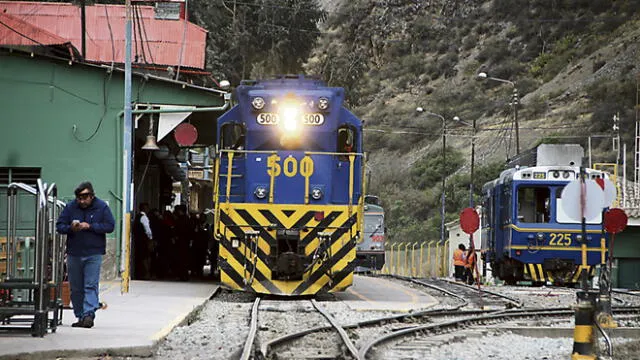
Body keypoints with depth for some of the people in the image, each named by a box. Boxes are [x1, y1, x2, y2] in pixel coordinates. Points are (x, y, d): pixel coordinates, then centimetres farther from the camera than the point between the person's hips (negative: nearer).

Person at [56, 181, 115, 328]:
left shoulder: (101, 207, -1)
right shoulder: (70, 207, 4)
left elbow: (110, 226, -5)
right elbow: (59, 225, 5)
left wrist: (90, 226, -15)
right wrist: (70, 228, -16)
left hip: (94, 254, -3)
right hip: (74, 253, 3)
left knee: (91, 285, -12)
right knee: (76, 287, 7)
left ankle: (89, 314, -17)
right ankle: (80, 316, 14)